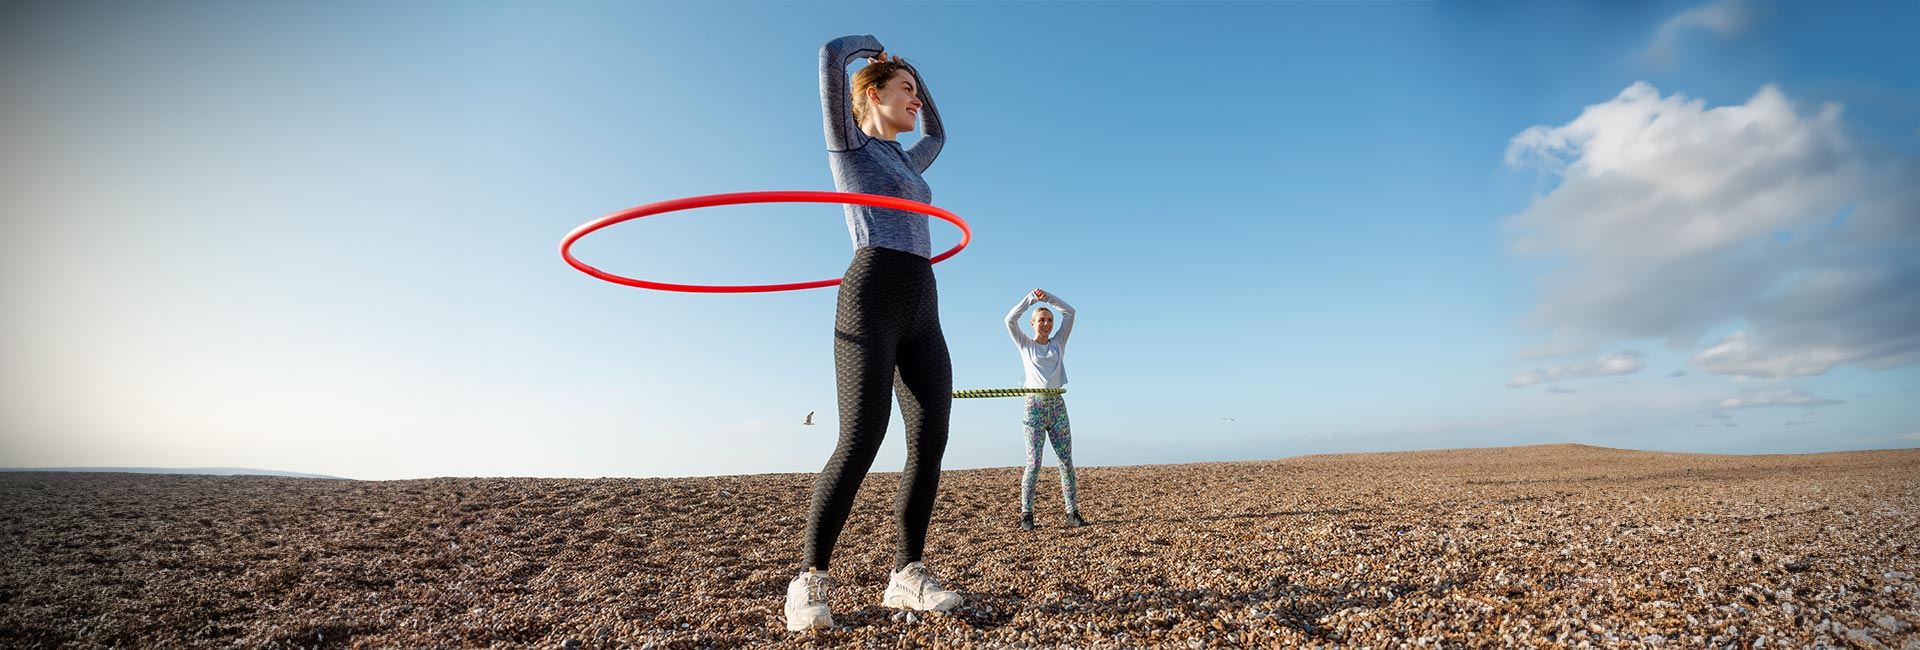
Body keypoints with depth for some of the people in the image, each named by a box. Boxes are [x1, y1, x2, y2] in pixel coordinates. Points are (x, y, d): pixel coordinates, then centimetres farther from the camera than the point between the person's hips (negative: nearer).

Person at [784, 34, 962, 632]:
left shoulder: (905, 163, 31)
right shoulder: (848, 142, 11)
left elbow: (938, 134, 50)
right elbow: (832, 55, -1)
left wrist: (912, 68, 42)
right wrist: (874, 46, 20)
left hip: (921, 311, 8)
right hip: (872, 297, -7)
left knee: (930, 439, -6)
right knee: (861, 442, -18)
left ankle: (907, 575, -1)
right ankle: (810, 582, -9)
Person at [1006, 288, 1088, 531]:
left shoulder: (1058, 343, 16)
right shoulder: (1025, 345, 10)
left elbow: (1069, 312, 11)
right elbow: (1010, 320, -2)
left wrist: (1048, 297, 6)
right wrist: (1031, 298, 0)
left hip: (1057, 405, 3)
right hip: (1035, 405, -3)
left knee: (1067, 461, -2)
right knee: (1034, 462, -9)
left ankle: (1072, 513, 0)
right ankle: (1026, 515, -3)